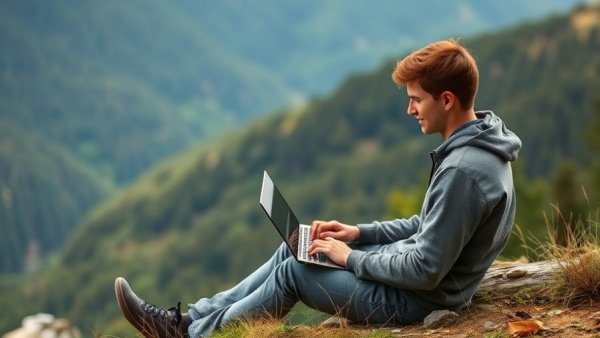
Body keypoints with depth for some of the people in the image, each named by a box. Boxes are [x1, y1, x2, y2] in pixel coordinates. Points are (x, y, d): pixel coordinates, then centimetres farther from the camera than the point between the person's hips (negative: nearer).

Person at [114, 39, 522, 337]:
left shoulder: (464, 169, -29)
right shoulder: (472, 148, 4)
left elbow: (425, 270, -28)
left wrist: (351, 258, -15)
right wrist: (359, 233, 5)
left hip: (417, 299, -10)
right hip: (420, 275, 10)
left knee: (294, 270, -2)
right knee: (294, 249, 11)